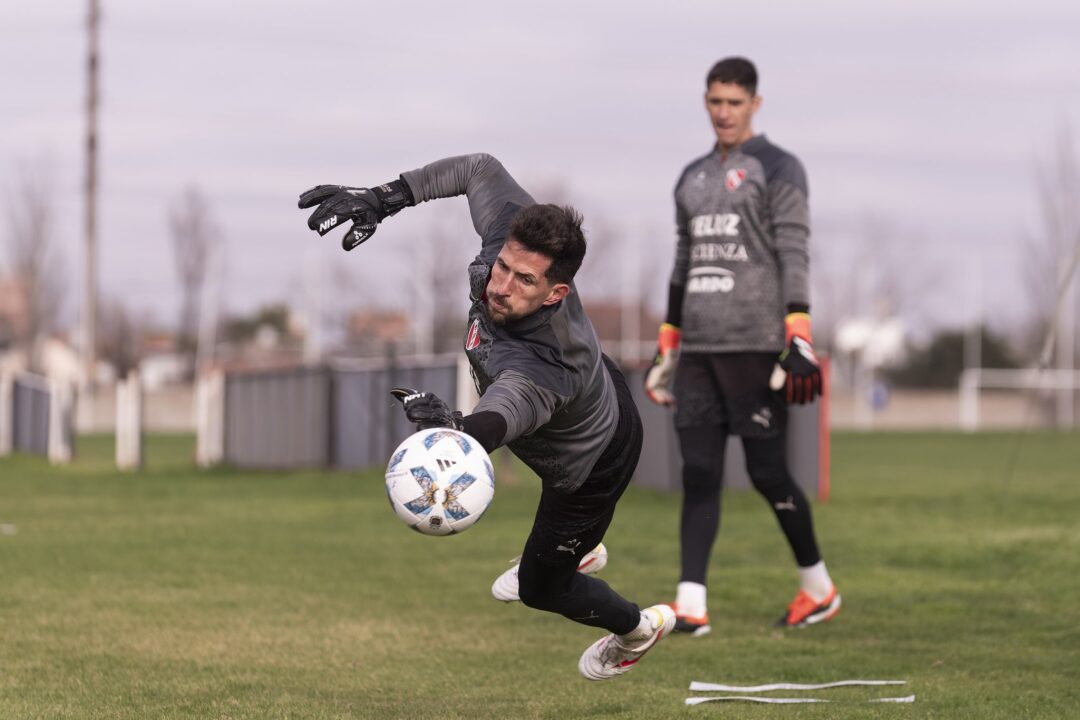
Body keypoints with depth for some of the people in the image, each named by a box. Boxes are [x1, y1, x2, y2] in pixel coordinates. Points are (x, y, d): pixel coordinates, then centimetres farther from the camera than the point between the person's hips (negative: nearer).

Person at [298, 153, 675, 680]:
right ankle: (579, 549, 70)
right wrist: (385, 199, -24)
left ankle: (638, 628, 48)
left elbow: (506, 408, -75)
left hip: (592, 467, -7)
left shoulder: (541, 370, -53)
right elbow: (482, 169, -17)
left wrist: (459, 432, -98)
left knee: (542, 586, 17)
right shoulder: (511, 236, -34)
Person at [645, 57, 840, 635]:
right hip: (700, 348, 6)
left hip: (755, 346, -6)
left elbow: (793, 254, -9)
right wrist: (666, 350, 21)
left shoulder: (777, 170, -1)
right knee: (698, 473, -3)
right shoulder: (692, 179, 19)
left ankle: (818, 588, 15)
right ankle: (691, 604, -7)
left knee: (767, 473, -3)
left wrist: (799, 336, -19)